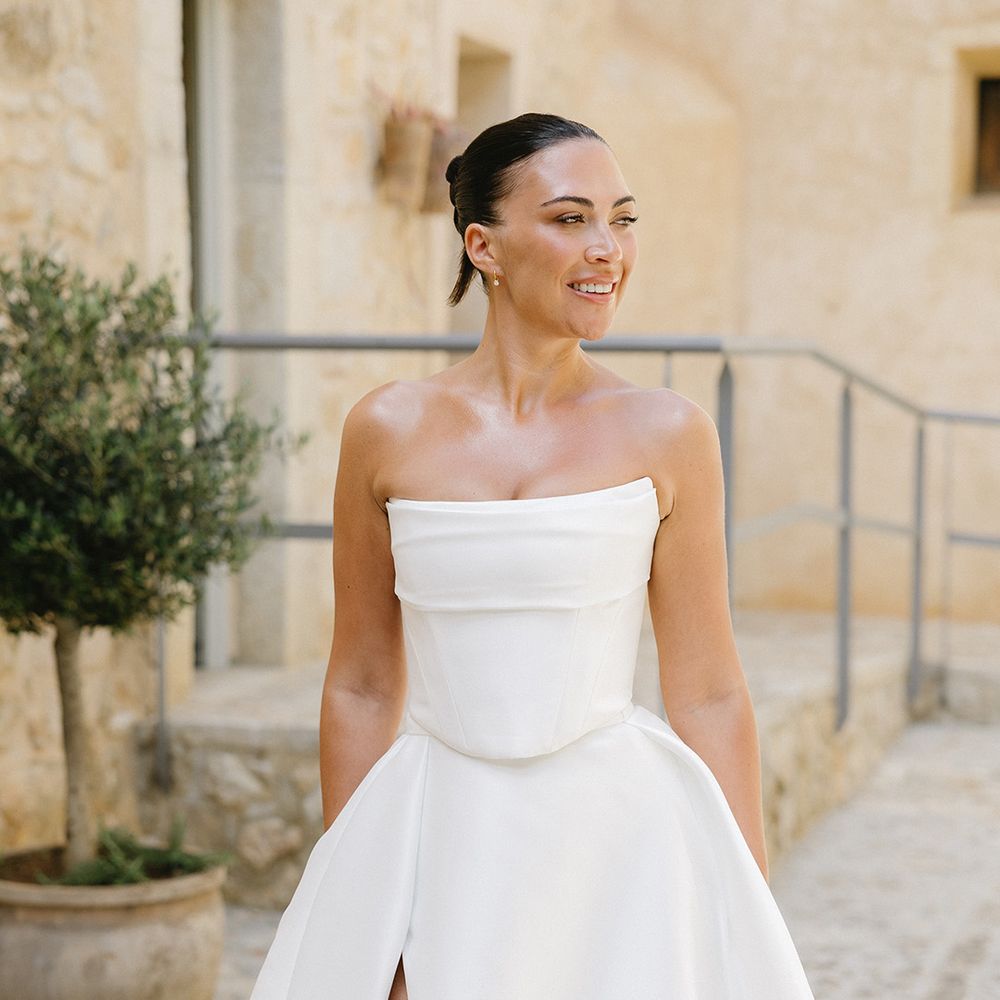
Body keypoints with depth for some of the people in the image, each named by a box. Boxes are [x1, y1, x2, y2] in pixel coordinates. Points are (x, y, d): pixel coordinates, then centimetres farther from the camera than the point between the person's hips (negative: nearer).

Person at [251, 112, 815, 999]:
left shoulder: (666, 435, -3)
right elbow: (362, 686, 6)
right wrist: (348, 900, 7)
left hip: (618, 837, 0)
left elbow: (707, 693, 0)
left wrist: (750, 917, 0)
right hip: (438, 843, 1)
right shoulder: (389, 431, -1)